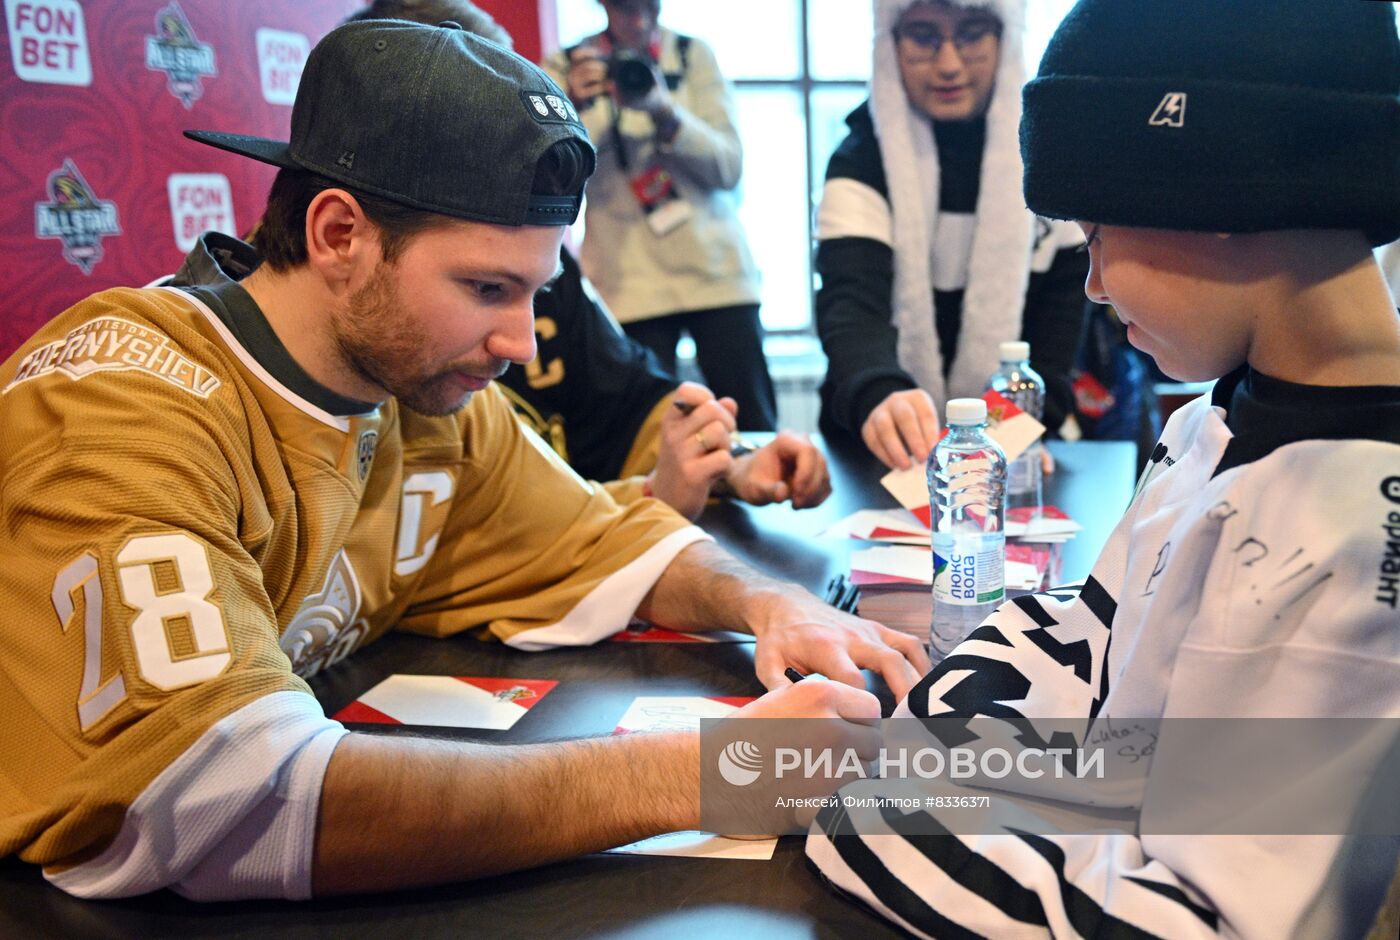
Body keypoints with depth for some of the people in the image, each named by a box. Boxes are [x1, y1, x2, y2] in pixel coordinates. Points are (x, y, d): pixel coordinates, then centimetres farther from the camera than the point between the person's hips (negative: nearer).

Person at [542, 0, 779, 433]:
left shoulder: (693, 55, 6)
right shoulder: (565, 66, 4)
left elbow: (729, 168, -3)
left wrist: (667, 112, -18)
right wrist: (576, 107, -21)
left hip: (714, 266, 1)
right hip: (627, 280, -1)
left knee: (755, 426, -2)